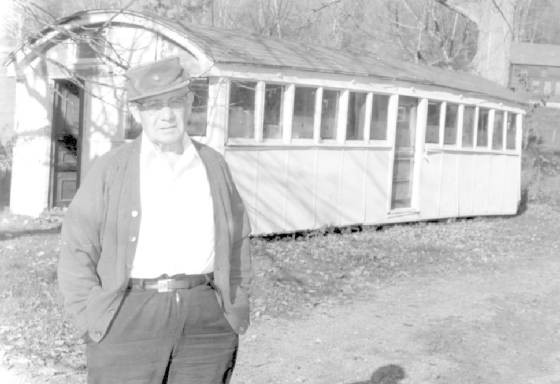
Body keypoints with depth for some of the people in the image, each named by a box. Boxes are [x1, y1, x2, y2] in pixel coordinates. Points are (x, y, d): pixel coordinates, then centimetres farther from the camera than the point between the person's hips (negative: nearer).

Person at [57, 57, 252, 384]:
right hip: (129, 320, -2)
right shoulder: (110, 170, 2)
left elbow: (238, 241, 14)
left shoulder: (214, 166, 9)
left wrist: (236, 311, 8)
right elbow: (77, 250, 1)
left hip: (205, 324, 2)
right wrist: (92, 319, -6)